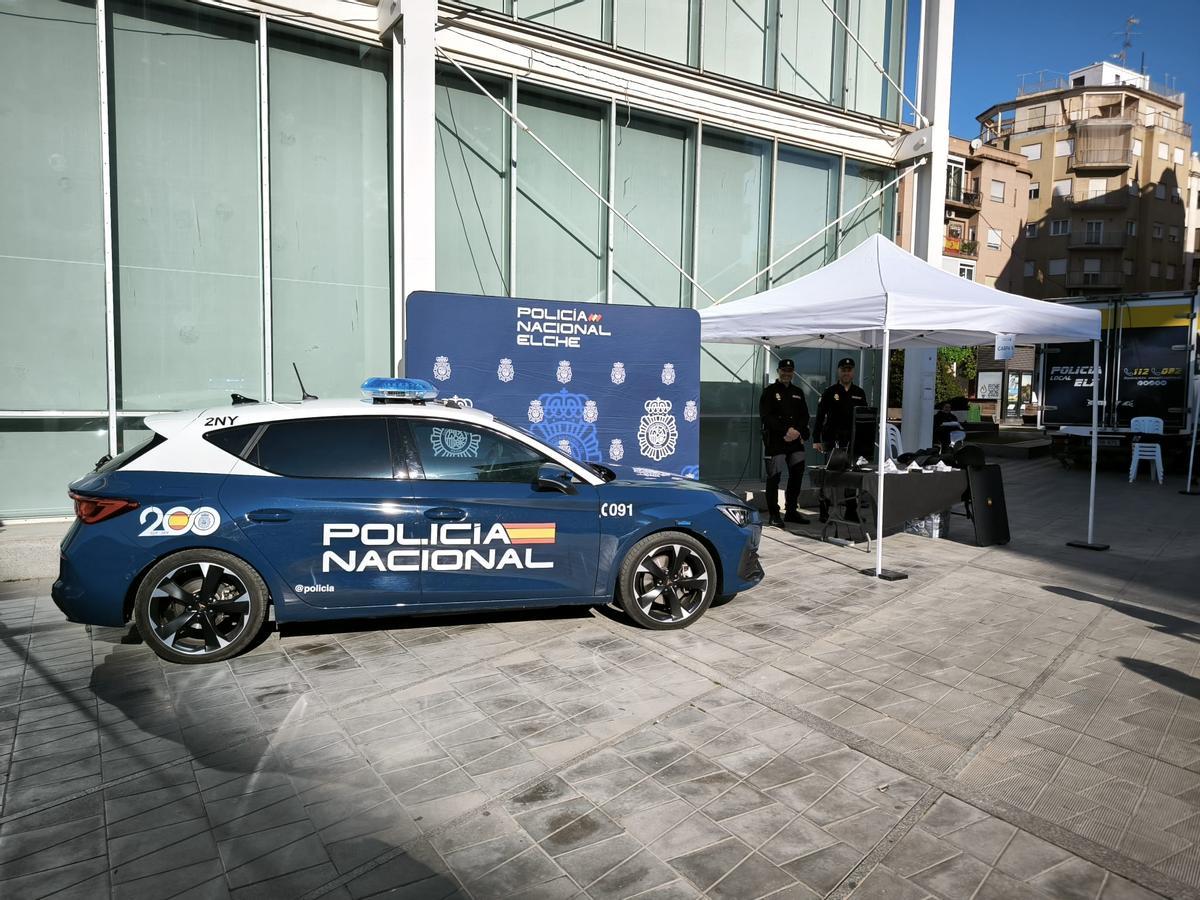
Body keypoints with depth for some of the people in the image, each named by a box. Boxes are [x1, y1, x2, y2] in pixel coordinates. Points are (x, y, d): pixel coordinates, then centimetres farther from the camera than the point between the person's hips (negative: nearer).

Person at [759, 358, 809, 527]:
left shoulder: (798, 393, 18)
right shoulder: (770, 392, 1)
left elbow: (804, 416, 12)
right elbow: (766, 417, -9)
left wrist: (797, 431, -8)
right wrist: (786, 431, -16)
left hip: (796, 441, 6)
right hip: (775, 442, -6)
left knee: (797, 475, 9)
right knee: (774, 478, -5)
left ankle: (792, 511, 21)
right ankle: (774, 515, 1)